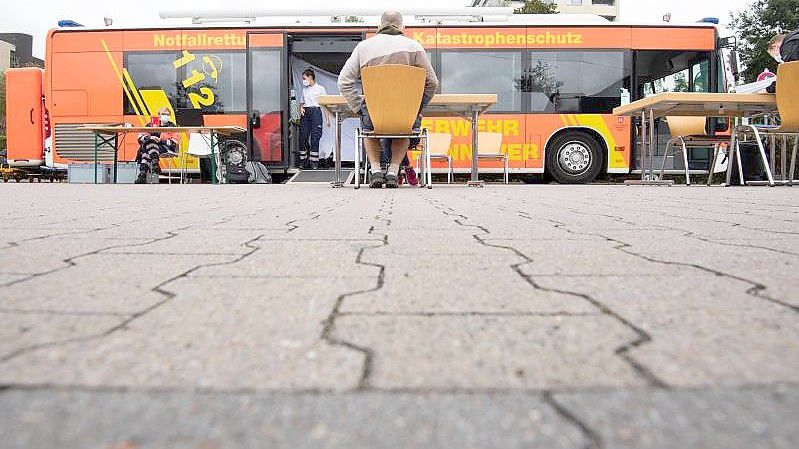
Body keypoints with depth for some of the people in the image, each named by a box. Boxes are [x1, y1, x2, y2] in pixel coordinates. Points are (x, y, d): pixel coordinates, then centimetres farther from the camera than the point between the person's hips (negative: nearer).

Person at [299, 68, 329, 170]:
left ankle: (314, 162, -5)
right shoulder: (304, 89, 16)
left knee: (315, 137, -9)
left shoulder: (320, 88, 2)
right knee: (303, 136, -2)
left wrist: (327, 119, -3)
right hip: (305, 113, 5)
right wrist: (301, 108, 0)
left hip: (316, 111, -5)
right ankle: (304, 161, 4)